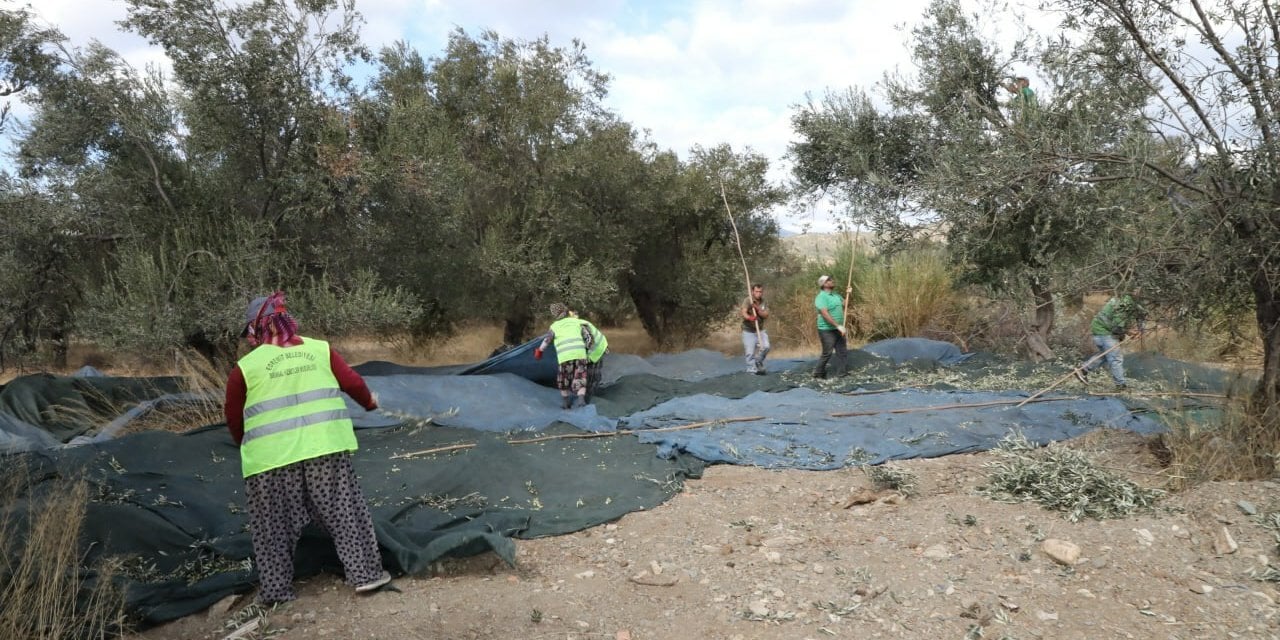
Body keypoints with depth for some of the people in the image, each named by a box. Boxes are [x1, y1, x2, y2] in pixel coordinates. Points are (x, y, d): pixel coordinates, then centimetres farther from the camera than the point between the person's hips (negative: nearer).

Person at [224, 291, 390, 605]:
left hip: (271, 458, -1)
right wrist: (369, 402, 27)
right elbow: (353, 383, 6)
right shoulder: (320, 349, 5)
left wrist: (245, 443, 28)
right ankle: (365, 573, 15)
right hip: (325, 448, 2)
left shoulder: (246, 366, 0)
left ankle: (275, 589, 19)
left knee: (274, 528, 12)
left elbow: (233, 416, 8)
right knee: (344, 513, 11)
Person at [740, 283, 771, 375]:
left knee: (765, 347, -10)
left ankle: (758, 362, 16)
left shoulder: (764, 302, 5)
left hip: (760, 330, 4)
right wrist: (749, 317, -46)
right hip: (748, 331, -4)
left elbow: (766, 315, -9)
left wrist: (757, 309, -25)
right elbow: (743, 312, -25)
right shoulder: (748, 301, -10)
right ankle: (752, 369, 6)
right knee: (750, 352, -7)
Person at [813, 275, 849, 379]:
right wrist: (838, 325, -29)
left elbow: (844, 304, 23)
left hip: (838, 330, 8)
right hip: (827, 330, -8)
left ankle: (841, 373, 18)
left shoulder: (835, 295, 9)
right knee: (827, 353, -2)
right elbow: (825, 314, -27)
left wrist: (848, 294, 6)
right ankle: (818, 373, 15)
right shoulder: (821, 297, -18)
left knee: (842, 352, 10)